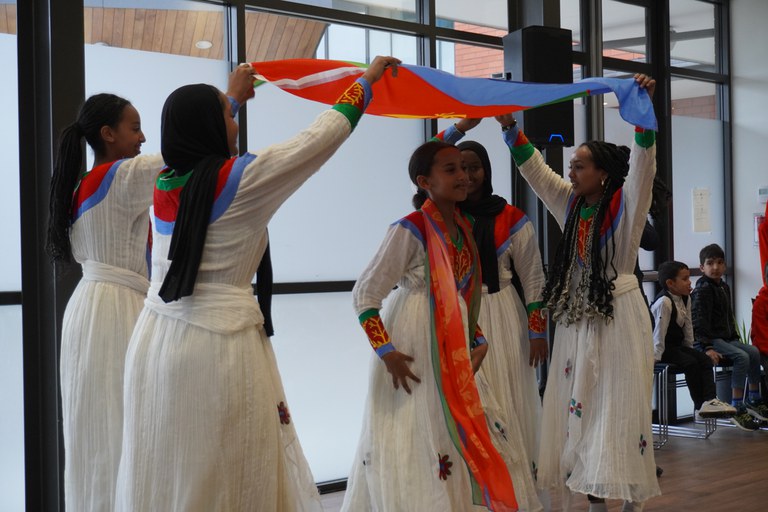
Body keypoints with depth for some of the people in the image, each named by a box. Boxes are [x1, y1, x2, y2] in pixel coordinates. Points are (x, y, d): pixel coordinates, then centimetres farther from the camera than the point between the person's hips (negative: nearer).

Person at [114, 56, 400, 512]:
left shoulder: (165, 182, 7)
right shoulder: (242, 179, -9)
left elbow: (194, 132, 30)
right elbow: (320, 137, -2)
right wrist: (367, 81, 13)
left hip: (157, 336, 7)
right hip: (219, 341, -7)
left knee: (159, 474, 10)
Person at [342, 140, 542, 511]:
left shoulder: (462, 227, 9)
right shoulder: (410, 230, -14)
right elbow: (364, 295, -15)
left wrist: (478, 341, 9)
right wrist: (386, 351, -19)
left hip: (453, 351, 8)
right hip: (414, 355, -7)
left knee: (466, 436, 9)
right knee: (414, 442, -3)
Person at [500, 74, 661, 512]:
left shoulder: (626, 205, -7)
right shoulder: (572, 204, 9)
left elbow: (642, 162, -21)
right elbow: (534, 168, 12)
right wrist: (508, 124, 5)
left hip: (618, 316, -6)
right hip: (577, 317, 6)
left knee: (619, 408, -5)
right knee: (581, 408, 6)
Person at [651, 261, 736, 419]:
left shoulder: (685, 299, 5)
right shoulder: (664, 302, -23)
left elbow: (688, 327, 12)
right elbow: (659, 332, -24)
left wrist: (690, 349, 11)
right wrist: (656, 358, -25)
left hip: (677, 345, 9)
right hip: (664, 348, -9)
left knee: (705, 360, -6)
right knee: (691, 363, -24)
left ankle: (709, 400, -18)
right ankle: (699, 405, -15)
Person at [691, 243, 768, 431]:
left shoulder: (724, 287, 16)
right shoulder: (702, 290, -12)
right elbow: (700, 321, -19)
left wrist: (735, 337, 17)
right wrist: (707, 347, -26)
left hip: (725, 337, 9)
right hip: (710, 339, -9)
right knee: (742, 357, -24)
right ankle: (737, 409, -24)